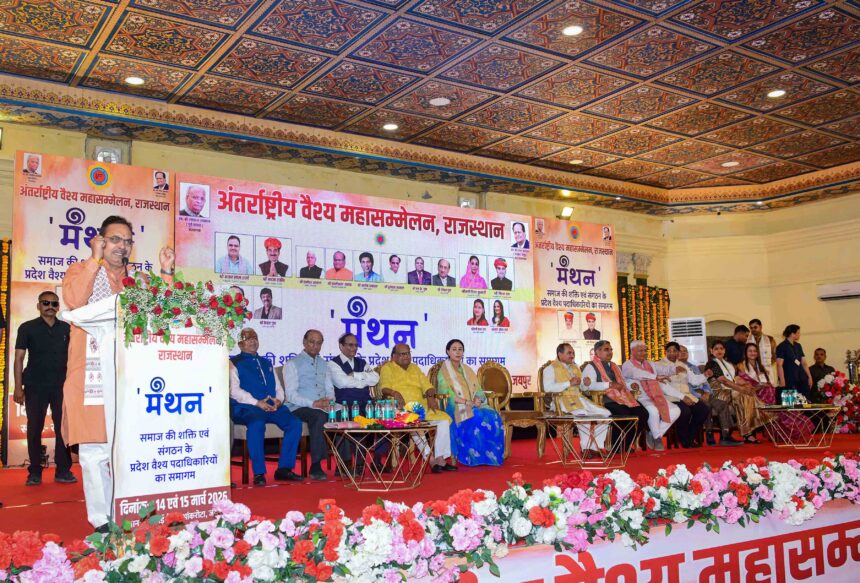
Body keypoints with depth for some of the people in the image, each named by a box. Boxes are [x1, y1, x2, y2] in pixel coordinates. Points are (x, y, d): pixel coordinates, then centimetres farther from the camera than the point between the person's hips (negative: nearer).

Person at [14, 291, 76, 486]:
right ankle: (34, 472, 12)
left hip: (61, 387, 1)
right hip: (35, 387, -1)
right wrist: (18, 387, -7)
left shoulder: (67, 328, 9)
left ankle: (63, 471, 7)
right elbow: (19, 358, 1)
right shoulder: (27, 328, 3)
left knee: (63, 428, 0)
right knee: (34, 429, 4)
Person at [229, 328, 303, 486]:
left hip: (273, 406, 6)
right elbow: (234, 391, -4)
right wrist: (257, 403, -16)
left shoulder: (266, 363, 28)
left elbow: (278, 387, 23)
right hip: (246, 408, -5)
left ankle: (284, 468, -13)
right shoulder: (234, 363, 9)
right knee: (257, 424, -38)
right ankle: (259, 473, -28)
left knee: (295, 423, -19)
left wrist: (278, 400, -1)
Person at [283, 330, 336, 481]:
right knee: (319, 416, -37)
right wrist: (313, 403, -20)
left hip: (323, 407, 5)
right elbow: (291, 395, -8)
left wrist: (329, 400, -8)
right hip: (298, 408, -5)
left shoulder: (323, 364, 21)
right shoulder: (293, 364, 2)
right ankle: (315, 468, -33)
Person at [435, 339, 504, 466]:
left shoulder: (467, 370, 21)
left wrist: (477, 399, -10)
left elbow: (478, 389, 14)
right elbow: (446, 394, -11)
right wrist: (465, 401, -21)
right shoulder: (444, 371, 2)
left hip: (473, 406, 5)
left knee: (492, 415, -24)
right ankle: (474, 456, -26)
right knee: (475, 419, -34)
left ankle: (491, 455, -21)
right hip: (454, 407, -5)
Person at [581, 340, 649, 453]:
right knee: (624, 414, -32)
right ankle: (616, 446, -9)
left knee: (643, 413, -13)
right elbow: (588, 385, -14)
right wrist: (610, 385, -17)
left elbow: (623, 382, 28)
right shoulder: (590, 367, 1)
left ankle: (627, 444, 2)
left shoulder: (614, 366, 27)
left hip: (623, 398, 8)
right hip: (606, 401, -7)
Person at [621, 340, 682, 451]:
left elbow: (664, 370, 5)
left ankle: (653, 434, -1)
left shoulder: (651, 364, 22)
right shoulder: (627, 365, 1)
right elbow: (638, 373, -20)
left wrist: (675, 369, -16)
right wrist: (656, 377, -25)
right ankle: (657, 438, -7)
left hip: (657, 398, 7)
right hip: (641, 399, -6)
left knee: (676, 411, -13)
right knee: (654, 411, -34)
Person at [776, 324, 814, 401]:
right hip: (789, 381, -7)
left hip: (802, 380, 7)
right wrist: (782, 380, -17)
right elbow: (779, 365, -11)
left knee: (807, 400, -1)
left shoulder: (798, 346, 16)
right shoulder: (782, 347, -5)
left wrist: (809, 377, 12)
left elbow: (804, 363, 19)